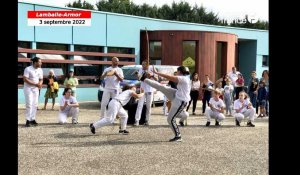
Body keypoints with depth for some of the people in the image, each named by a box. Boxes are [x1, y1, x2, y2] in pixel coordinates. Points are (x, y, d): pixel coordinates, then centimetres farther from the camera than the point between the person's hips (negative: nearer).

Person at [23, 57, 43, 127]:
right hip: (28, 88, -6)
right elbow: (25, 79, -21)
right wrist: (35, 84, -25)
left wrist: (40, 84, -13)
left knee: (35, 105, 5)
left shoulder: (40, 70, 3)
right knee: (29, 104, -9)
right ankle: (28, 120, -4)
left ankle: (32, 119, 13)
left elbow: (41, 79, 11)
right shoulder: (28, 69, -16)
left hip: (36, 89, 6)